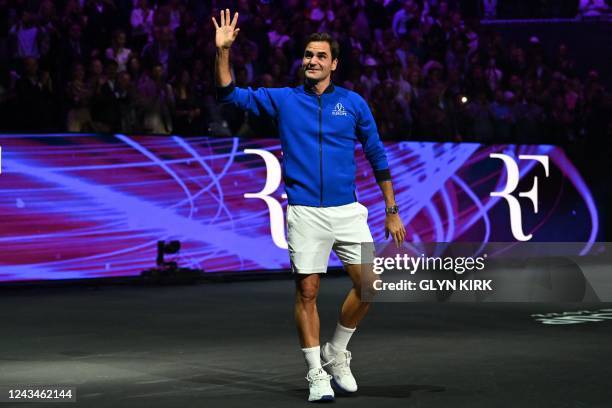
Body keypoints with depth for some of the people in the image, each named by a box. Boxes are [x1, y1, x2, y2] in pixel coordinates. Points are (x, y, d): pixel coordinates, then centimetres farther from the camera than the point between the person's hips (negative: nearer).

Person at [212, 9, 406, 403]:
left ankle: (336, 354, 18)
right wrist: (223, 50, -10)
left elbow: (377, 156, 11)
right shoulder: (283, 99, 5)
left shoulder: (353, 103, 6)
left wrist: (392, 212, 9)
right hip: (305, 212, -1)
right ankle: (317, 374, 10)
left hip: (347, 210, 1)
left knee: (368, 284, -4)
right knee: (307, 292, -2)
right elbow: (230, 94, 4)